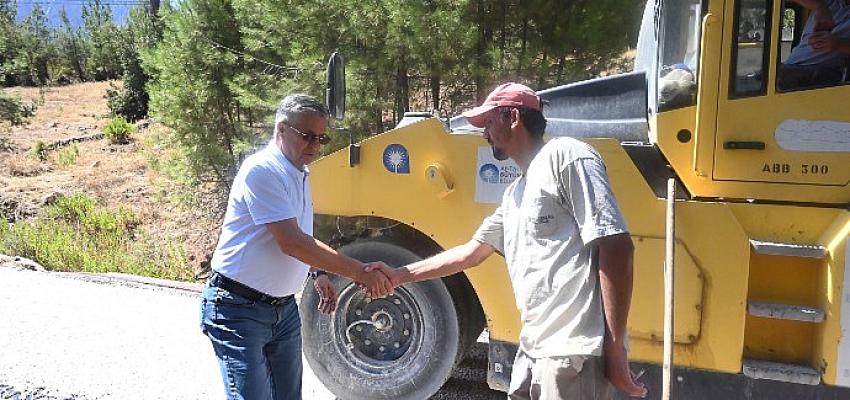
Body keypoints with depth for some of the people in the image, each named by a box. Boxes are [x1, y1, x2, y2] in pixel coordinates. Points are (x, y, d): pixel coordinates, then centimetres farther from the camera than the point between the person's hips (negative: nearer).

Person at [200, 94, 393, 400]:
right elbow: (291, 243, -27)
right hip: (238, 309, -8)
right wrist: (359, 273, -25)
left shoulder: (300, 174, 9)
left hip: (284, 307, 9)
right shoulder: (261, 170, -19)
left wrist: (319, 276, 10)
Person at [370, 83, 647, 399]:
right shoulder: (515, 194, 19)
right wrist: (399, 275, 24)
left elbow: (616, 246, -16)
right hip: (532, 351, 9)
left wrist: (615, 349, -17)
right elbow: (471, 252, 27)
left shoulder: (564, 156, -8)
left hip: (573, 353, -9)